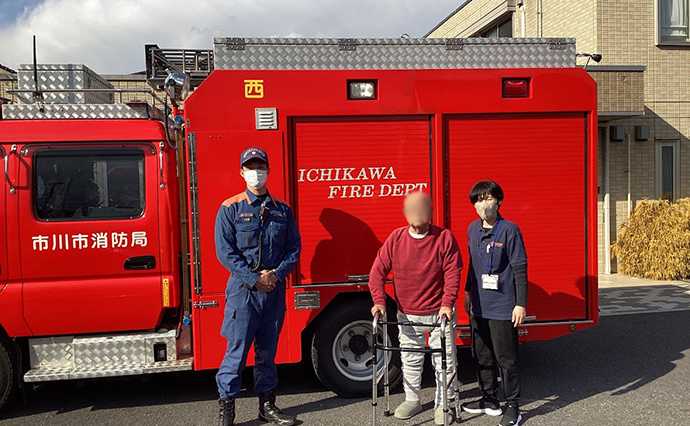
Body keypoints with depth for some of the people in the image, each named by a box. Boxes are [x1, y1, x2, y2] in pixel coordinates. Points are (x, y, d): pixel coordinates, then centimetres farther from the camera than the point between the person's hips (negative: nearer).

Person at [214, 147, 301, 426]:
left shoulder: (282, 210, 9)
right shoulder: (230, 209, -1)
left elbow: (294, 247, 7)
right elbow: (225, 251, -8)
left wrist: (276, 274, -9)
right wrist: (254, 279, -14)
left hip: (274, 289, 4)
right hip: (243, 290, -3)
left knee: (268, 350, 13)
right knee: (237, 350, -2)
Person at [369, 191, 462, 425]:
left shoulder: (444, 237, -10)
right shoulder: (396, 238, -5)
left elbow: (452, 273, -10)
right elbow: (378, 271, -4)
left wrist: (447, 303, -20)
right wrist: (379, 302, -14)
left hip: (439, 314, -2)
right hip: (407, 315, 2)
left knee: (444, 361, 7)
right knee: (410, 360, 15)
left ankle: (443, 404, 24)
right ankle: (412, 400, 33)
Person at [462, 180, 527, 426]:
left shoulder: (509, 230, -11)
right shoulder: (473, 229, 7)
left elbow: (520, 269, -11)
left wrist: (521, 304, -13)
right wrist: (468, 292, 21)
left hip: (503, 308, -6)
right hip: (479, 306, 7)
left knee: (506, 359, 2)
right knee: (482, 356, 16)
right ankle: (489, 400, 32)